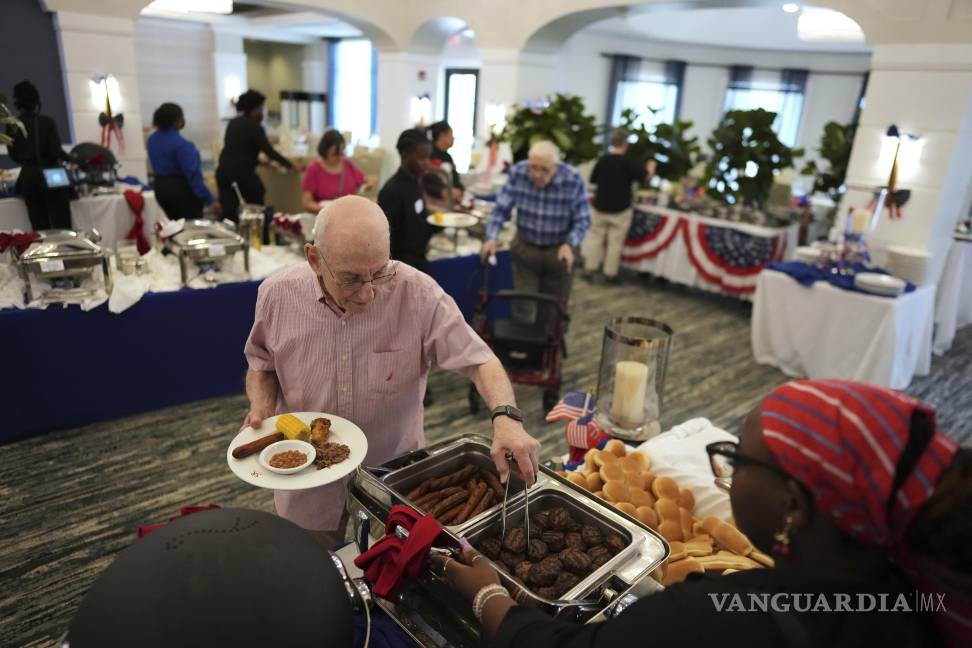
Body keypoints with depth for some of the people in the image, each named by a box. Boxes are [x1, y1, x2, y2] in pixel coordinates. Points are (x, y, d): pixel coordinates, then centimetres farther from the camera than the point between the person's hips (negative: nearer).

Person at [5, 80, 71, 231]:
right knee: (61, 224, -1)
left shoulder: (12, 126, 4)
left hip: (28, 177, 4)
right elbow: (55, 151, -13)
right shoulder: (46, 122, -7)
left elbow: (13, 155, 9)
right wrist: (71, 158, 6)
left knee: (39, 227, 7)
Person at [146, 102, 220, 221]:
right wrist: (210, 200, -25)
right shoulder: (181, 144, -19)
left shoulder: (152, 140, 6)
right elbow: (193, 174, -24)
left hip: (160, 187, 9)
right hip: (181, 188, -8)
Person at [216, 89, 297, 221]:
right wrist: (290, 165, -8)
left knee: (227, 213, 3)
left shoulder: (233, 123, 14)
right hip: (242, 173, -7)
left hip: (223, 171, 7)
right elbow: (269, 151, -14)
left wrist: (258, 161, 31)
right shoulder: (254, 126, -8)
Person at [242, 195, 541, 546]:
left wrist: (506, 417, -37)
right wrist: (261, 407, -15)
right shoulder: (277, 294, -14)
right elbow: (262, 364, 4)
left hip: (396, 480, -1)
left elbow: (477, 359, -20)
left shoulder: (417, 292, -22)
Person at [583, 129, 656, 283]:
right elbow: (645, 175, -8)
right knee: (615, 242, 5)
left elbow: (593, 179, 9)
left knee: (595, 238, 13)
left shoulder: (602, 160, -4)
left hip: (600, 207, 3)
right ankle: (610, 273, 11)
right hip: (620, 210, -3)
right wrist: (651, 166, 13)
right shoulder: (627, 162, -15)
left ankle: (589, 269, 14)